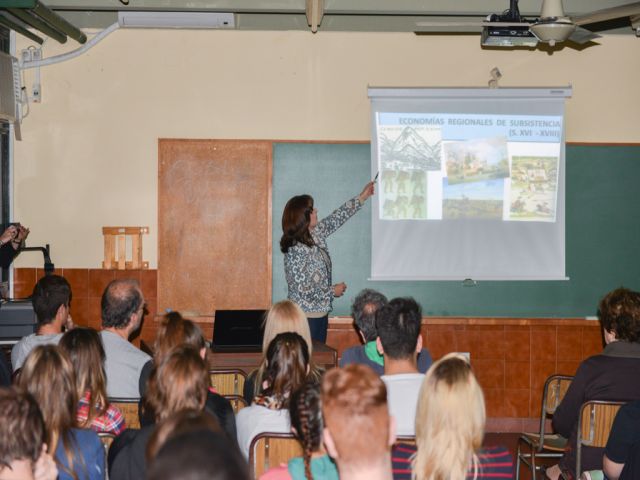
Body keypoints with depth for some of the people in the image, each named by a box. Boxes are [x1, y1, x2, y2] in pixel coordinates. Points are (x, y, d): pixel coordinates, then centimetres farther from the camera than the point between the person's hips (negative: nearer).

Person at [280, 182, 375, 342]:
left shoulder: (316, 233, 2)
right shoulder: (296, 250, -23)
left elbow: (336, 219, 18)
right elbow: (304, 291, -24)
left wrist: (362, 198, 23)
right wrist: (333, 291, -10)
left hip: (320, 312, 9)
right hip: (306, 316, -9)